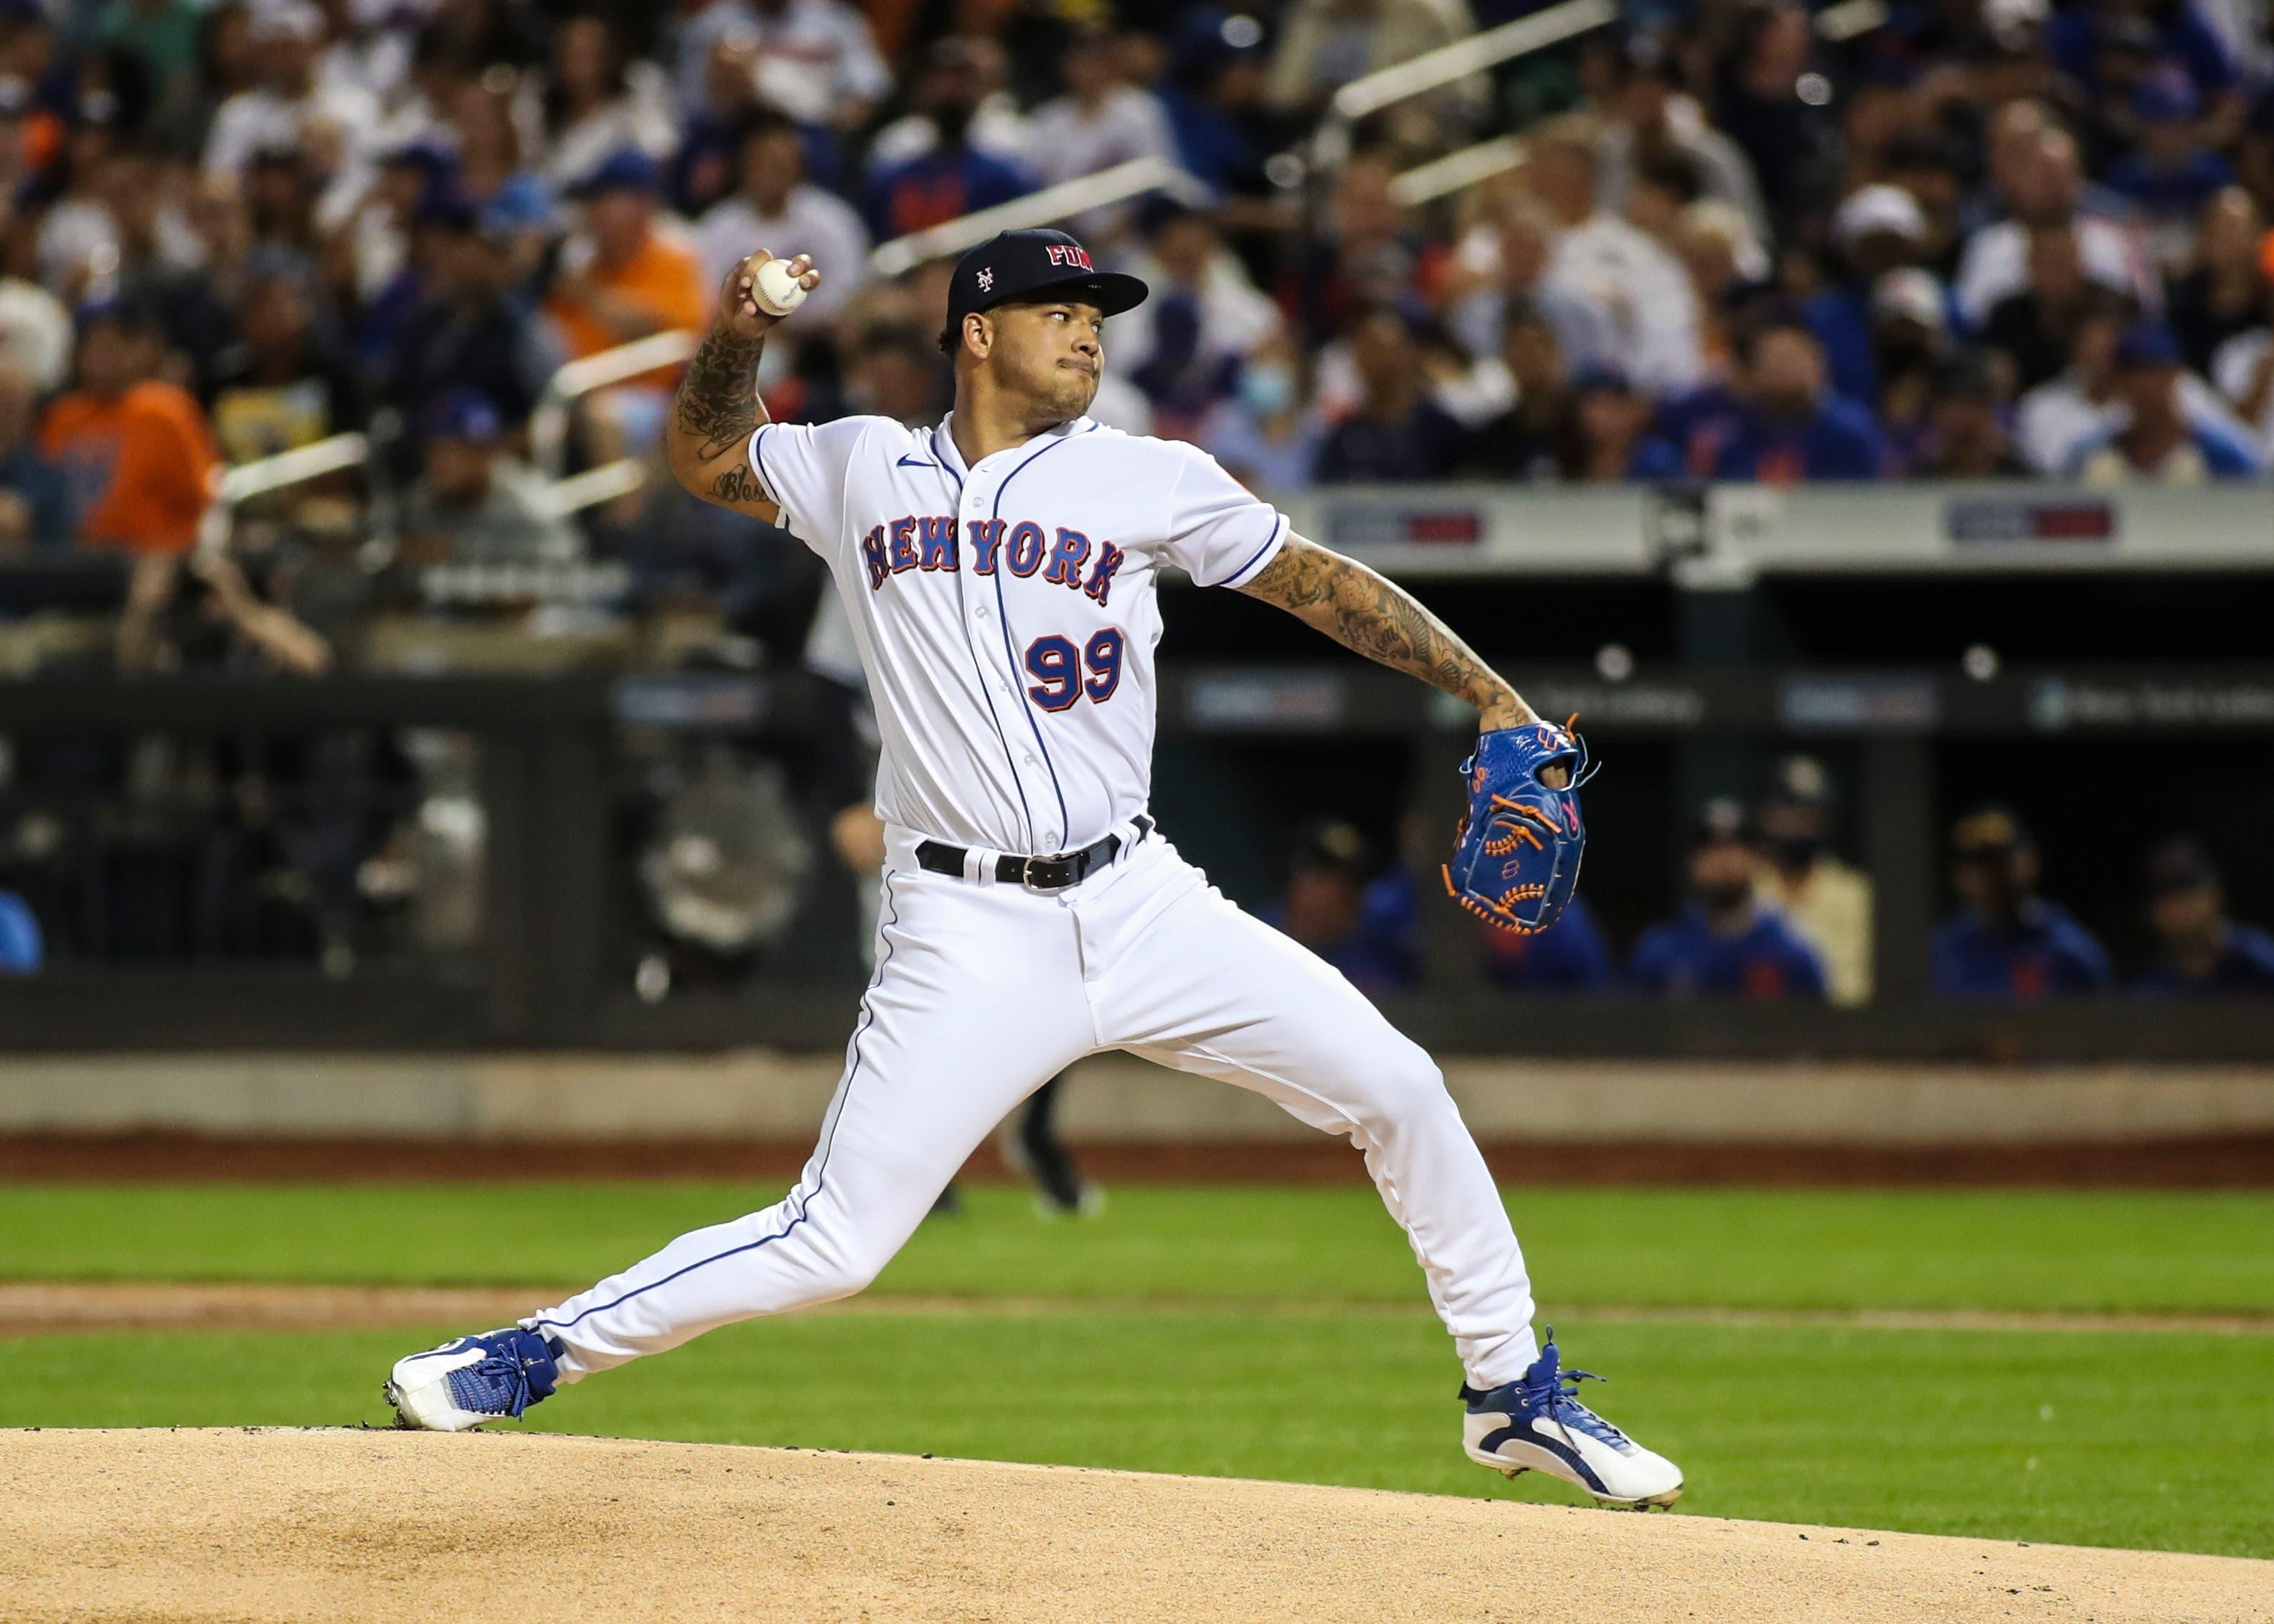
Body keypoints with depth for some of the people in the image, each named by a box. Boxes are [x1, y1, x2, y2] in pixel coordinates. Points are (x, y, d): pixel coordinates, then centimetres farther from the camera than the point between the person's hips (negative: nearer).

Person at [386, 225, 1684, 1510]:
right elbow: (706, 458, 23)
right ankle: (529, 1360, 1)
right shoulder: (861, 470, 8)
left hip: (1140, 905, 2)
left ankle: (1515, 1392, 12)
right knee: (833, 1246, -11)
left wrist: (1489, 694, 3)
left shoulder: (1146, 480, 5)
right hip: (970, 939, -2)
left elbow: (1317, 581, 10)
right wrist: (737, 336, 3)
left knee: (1395, 1087, -4)